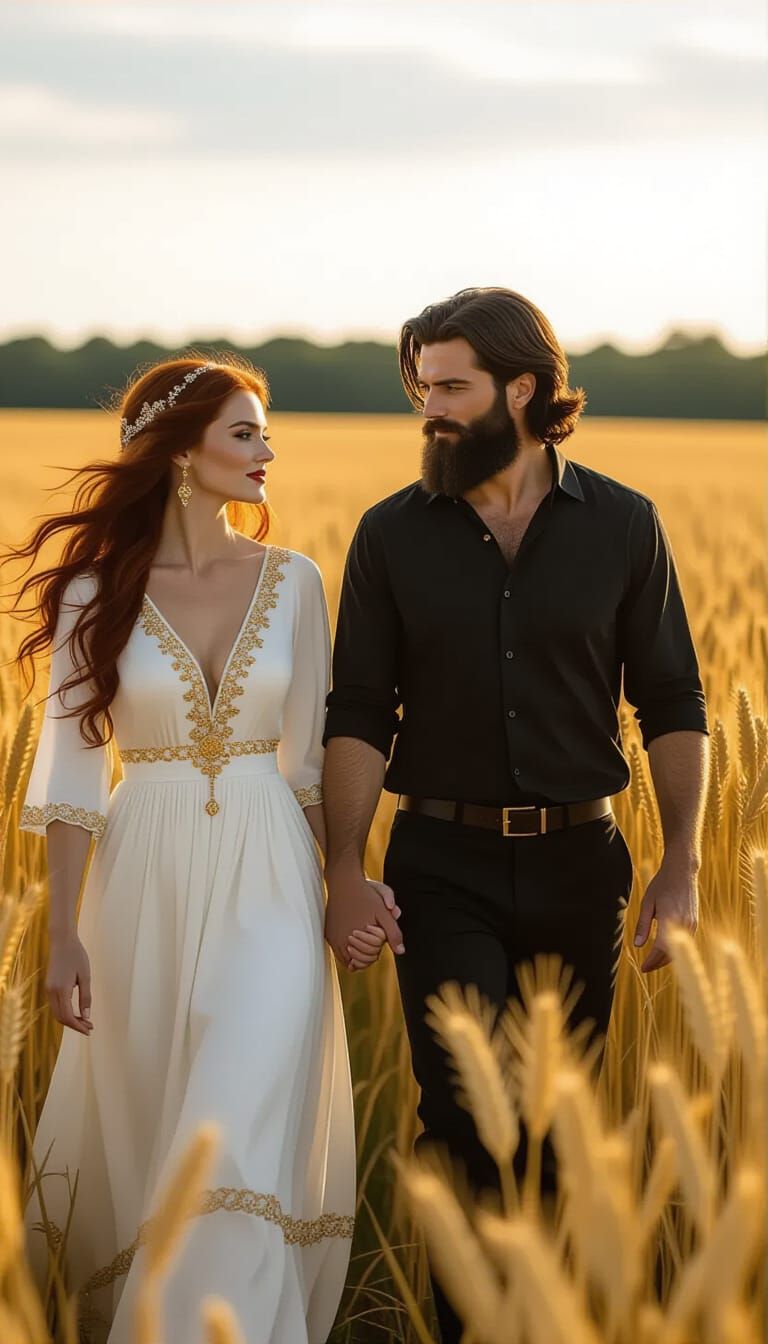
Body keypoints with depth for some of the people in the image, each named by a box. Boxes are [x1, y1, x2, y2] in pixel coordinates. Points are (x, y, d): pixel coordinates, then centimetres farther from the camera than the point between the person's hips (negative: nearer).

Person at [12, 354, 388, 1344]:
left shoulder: (291, 582, 2)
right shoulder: (96, 591, -4)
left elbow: (311, 753, 9)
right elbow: (71, 766, -3)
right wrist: (62, 934, -8)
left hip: (266, 884, 1)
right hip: (148, 877, 0)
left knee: (250, 1127, -10)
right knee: (140, 1135, 10)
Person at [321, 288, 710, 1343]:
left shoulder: (623, 525, -1)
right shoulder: (392, 535, 0)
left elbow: (672, 707, 2)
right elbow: (358, 717, -1)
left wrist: (682, 865, -7)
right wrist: (345, 872, -12)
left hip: (577, 865, 1)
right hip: (446, 868, -1)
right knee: (466, 1114, -11)